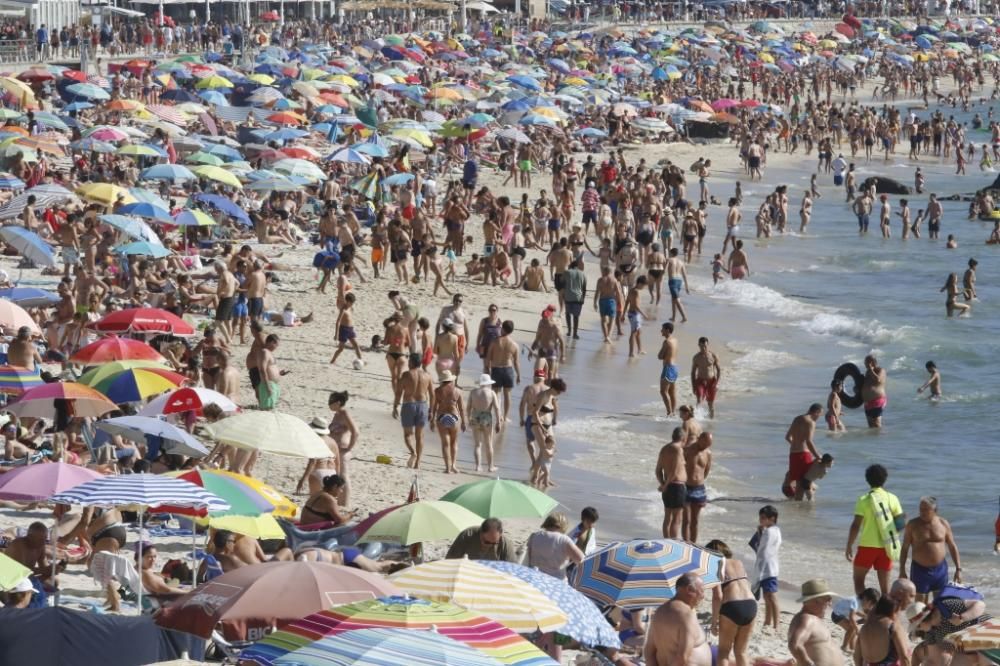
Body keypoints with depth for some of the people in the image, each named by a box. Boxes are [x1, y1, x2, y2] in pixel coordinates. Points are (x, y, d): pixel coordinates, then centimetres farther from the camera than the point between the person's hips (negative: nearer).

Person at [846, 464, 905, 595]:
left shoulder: (864, 500, -10)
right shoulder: (892, 498, 0)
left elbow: (856, 525, -11)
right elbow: (901, 522, 1)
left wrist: (849, 546, -4)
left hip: (867, 546, -3)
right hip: (886, 547, 3)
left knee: (858, 579, 10)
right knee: (884, 583, 9)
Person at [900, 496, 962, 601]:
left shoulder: (943, 524, 0)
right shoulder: (913, 525, -5)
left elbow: (952, 547, 7)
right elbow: (905, 548, 0)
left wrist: (958, 569, 4)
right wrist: (902, 571, -3)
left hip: (940, 569, 2)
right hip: (920, 569, -2)